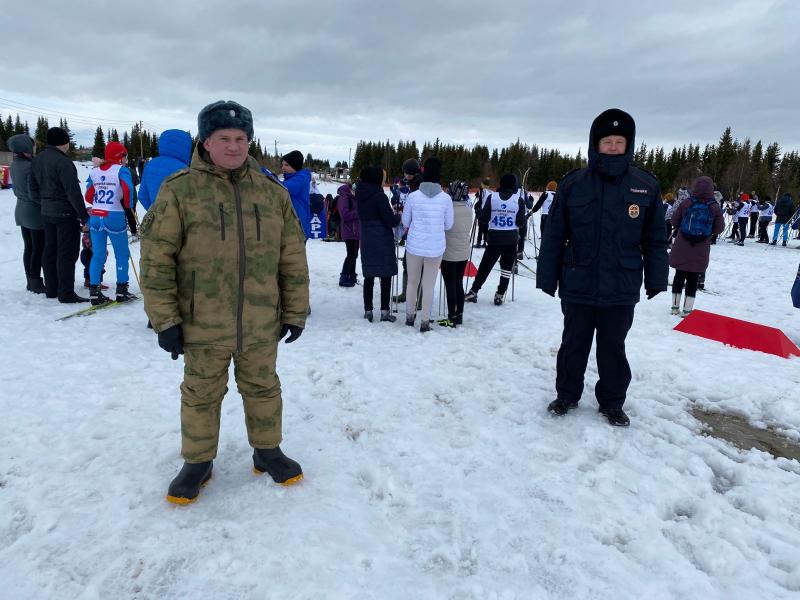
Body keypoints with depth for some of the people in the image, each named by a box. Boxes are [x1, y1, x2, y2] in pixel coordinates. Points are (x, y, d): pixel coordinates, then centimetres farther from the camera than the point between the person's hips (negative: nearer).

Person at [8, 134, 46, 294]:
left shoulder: (14, 165, 6)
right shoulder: (31, 166, -21)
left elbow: (17, 189, 14)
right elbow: (34, 194, -21)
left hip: (21, 211, 8)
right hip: (35, 213, -8)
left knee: (28, 248, 14)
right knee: (39, 249, 0)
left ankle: (30, 281, 22)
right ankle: (36, 283, 5)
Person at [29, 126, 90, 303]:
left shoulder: (37, 160, 9)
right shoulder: (62, 161, -18)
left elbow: (33, 189, 13)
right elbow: (73, 192, -20)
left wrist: (43, 203, 20)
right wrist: (84, 215, -15)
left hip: (47, 213, 9)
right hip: (66, 213, -9)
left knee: (50, 250, 14)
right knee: (67, 253, -4)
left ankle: (51, 289, 22)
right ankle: (66, 293, -3)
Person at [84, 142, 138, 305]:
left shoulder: (95, 171, 8)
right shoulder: (121, 170, -7)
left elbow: (88, 197, 8)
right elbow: (128, 189, -22)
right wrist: (127, 206, -6)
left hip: (95, 217, 5)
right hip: (114, 217, -5)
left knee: (98, 255, 10)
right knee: (122, 255, 9)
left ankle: (94, 292, 11)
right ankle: (121, 291, 12)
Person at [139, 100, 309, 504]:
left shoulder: (273, 193, 2)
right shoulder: (179, 190, -7)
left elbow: (293, 259, 5)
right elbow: (156, 259, -6)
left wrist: (295, 313, 5)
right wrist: (165, 319, -8)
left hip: (261, 325, 2)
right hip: (203, 326, -2)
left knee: (263, 389, 17)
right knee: (201, 395, 15)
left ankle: (267, 451, 39)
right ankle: (198, 462, 36)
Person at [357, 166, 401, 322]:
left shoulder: (360, 196, 7)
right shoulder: (379, 196, -15)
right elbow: (391, 221, -15)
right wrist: (398, 216, 7)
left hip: (366, 241, 6)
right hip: (383, 241, -6)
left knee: (369, 276, 9)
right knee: (386, 276, 2)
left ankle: (368, 311, 13)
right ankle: (385, 311, 4)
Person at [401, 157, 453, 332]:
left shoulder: (413, 196, -9)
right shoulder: (446, 198, -9)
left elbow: (405, 222, 1)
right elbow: (448, 224, 1)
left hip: (414, 245, 0)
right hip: (436, 247, 0)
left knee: (412, 281, 17)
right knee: (429, 285, 9)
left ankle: (410, 316, 29)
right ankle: (425, 321, 15)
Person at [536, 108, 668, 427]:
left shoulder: (646, 186, -1)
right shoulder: (573, 184, -4)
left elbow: (655, 239, 5)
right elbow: (554, 236, -2)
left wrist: (655, 279, 4)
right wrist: (547, 277, -3)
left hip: (621, 289, 1)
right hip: (578, 285, 0)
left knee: (613, 347, 14)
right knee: (574, 344, 13)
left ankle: (612, 402, 31)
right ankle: (567, 395, 31)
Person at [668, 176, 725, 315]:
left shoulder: (685, 204, -7)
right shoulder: (715, 208, -8)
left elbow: (674, 222, 1)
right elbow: (719, 229, -3)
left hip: (681, 249, 1)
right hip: (700, 252, -1)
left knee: (679, 276, 13)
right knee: (693, 279, 5)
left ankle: (675, 307, 20)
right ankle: (687, 309, 8)